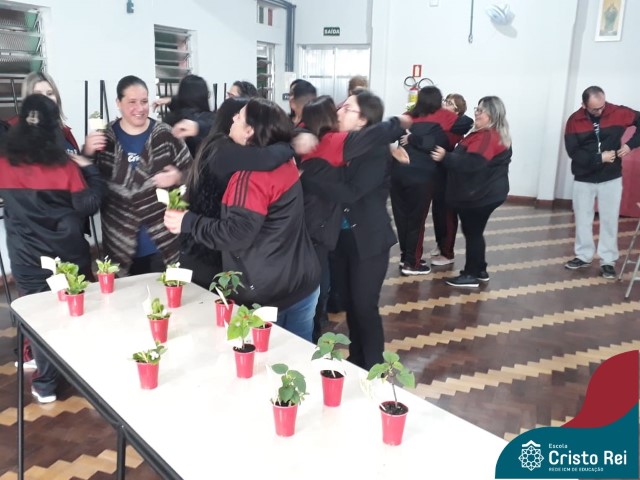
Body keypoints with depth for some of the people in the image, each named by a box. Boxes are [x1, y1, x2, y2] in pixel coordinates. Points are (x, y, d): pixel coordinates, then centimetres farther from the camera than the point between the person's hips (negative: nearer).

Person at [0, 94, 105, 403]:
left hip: (28, 258, 1)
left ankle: (46, 384, 23)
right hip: (69, 253, -1)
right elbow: (88, 206, -9)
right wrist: (89, 169, 0)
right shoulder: (65, 165, -11)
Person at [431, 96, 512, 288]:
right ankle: (479, 271, 27)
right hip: (481, 192, 11)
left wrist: (445, 157, -29)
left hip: (482, 194, -11)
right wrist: (448, 155, 7)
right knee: (474, 232, 17)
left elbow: (471, 163, -29)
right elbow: (464, 156, 19)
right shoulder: (485, 134, 17)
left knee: (472, 232, -4)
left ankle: (471, 275, 4)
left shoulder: (489, 137, -20)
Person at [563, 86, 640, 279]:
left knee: (609, 220, 3)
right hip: (583, 179, 1)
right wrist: (599, 158, -22)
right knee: (582, 219, 9)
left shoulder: (617, 112, -9)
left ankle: (608, 261, 12)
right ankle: (584, 256, 24)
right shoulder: (574, 121, -11)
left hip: (611, 178, 0)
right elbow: (573, 152, -16)